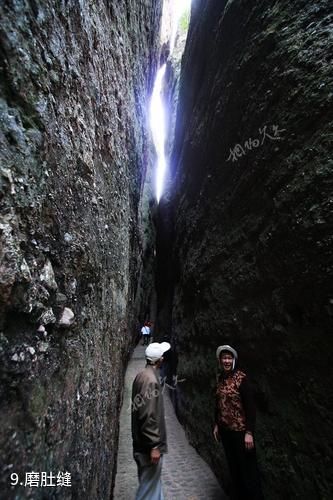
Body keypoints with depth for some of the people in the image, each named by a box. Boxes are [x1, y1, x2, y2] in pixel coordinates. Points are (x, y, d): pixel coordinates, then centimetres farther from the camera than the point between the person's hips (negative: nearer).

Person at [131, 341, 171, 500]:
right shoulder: (151, 379, -28)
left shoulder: (142, 375, 3)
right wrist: (154, 446, -19)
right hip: (148, 445, -9)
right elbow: (148, 416, -28)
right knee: (149, 486, 9)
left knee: (152, 480, 24)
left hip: (143, 440, 9)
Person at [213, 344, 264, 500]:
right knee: (233, 466, 19)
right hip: (225, 429, 6)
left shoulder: (241, 377, -18)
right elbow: (218, 403, 10)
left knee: (247, 468, 7)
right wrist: (216, 424, 10)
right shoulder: (221, 378, 0)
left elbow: (250, 406, -17)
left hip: (240, 430, -6)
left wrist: (249, 432, -18)